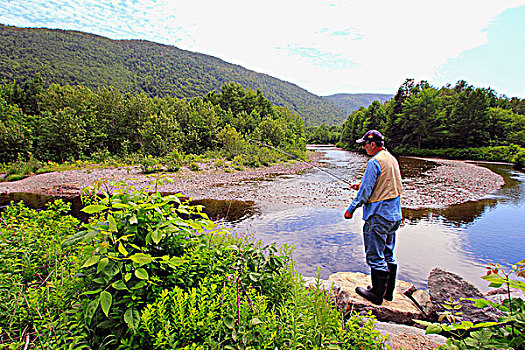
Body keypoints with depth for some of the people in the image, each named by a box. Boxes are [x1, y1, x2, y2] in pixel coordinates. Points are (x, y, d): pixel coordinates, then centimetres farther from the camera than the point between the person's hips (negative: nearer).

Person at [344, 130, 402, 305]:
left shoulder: (374, 162, -17)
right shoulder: (392, 159, 11)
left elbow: (366, 192, -18)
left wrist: (351, 209, -8)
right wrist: (362, 185, 17)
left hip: (378, 215, -10)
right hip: (394, 215, 10)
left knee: (375, 256, 2)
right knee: (388, 255, 18)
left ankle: (377, 294, 13)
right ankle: (388, 291, 30)